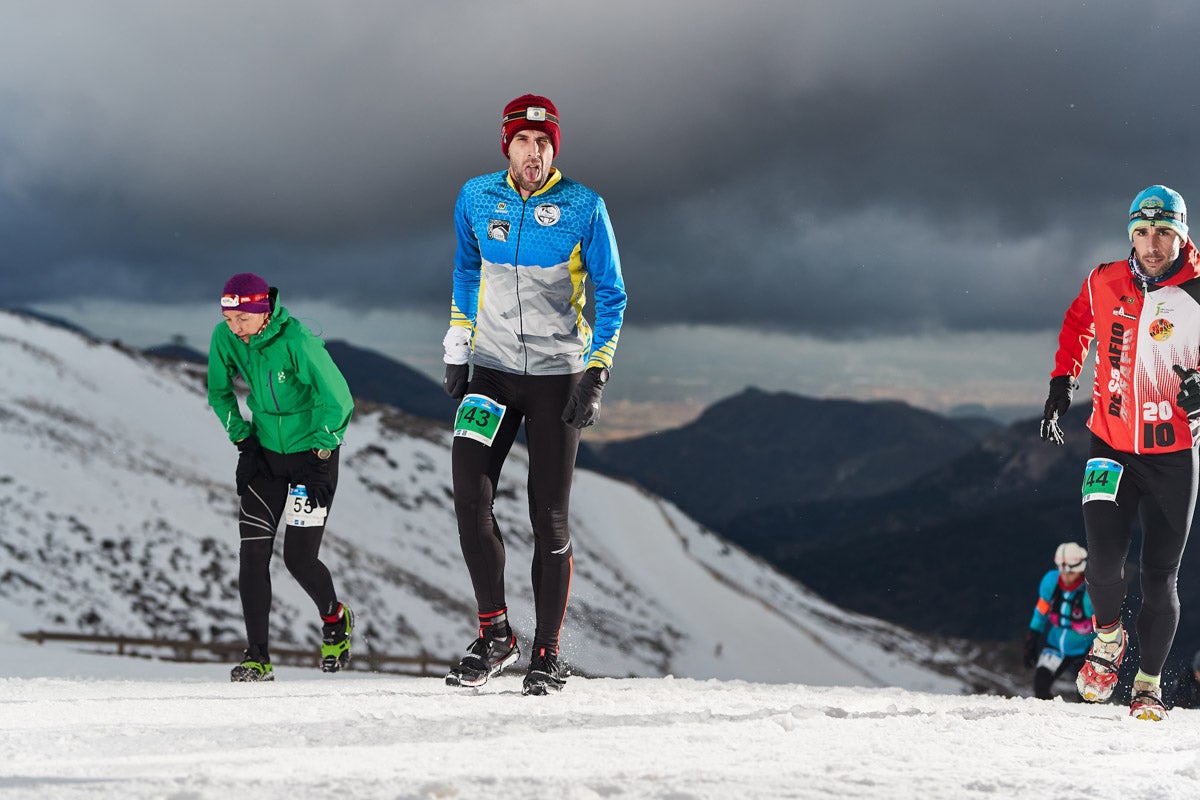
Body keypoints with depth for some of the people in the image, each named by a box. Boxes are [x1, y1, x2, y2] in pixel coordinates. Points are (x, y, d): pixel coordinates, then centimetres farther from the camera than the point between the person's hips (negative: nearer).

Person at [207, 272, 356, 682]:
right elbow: (219, 391, 11)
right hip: (265, 450, 5)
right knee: (253, 552, -7)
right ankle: (258, 657, -3)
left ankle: (335, 619, 25)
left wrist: (318, 453, -16)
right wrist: (241, 437, 3)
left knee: (299, 557, -7)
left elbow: (338, 401, -21)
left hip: (311, 453, -5)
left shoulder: (296, 341, -26)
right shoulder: (225, 338, -8)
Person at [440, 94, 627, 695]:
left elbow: (610, 296, -1)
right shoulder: (476, 199, 3)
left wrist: (597, 374, -10)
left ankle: (547, 656, 8)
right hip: (492, 373, 2)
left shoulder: (583, 208, -6)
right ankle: (494, 635, 1)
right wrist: (456, 351, 14)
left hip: (557, 376, -2)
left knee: (550, 519, 0)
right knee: (470, 498, -12)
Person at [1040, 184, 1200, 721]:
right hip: (1111, 446, 1)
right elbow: (1078, 322, 21)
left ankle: (1148, 684, 19)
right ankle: (1108, 637, 19)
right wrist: (1062, 381, 14)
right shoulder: (1106, 284, -1)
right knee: (1105, 562, -12)